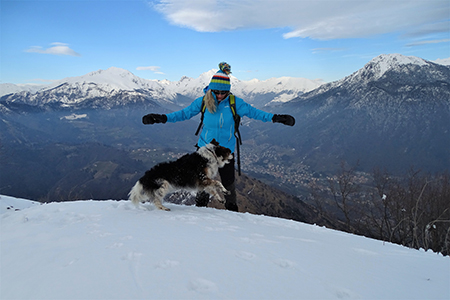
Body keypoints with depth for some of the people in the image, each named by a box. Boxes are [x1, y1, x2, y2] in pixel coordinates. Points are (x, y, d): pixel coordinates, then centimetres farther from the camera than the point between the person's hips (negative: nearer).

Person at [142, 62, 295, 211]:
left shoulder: (234, 103, -10)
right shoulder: (202, 102, -8)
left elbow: (253, 112, -4)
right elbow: (184, 113, 1)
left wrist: (274, 118, -12)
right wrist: (162, 118, -6)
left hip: (226, 150, 0)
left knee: (228, 181, 8)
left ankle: (232, 209, 30)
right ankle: (200, 206, 32)